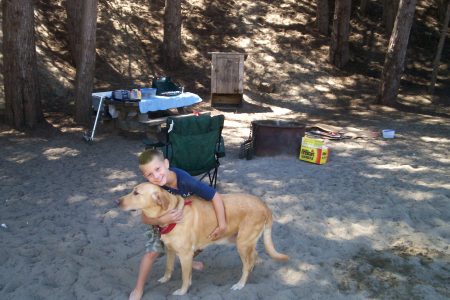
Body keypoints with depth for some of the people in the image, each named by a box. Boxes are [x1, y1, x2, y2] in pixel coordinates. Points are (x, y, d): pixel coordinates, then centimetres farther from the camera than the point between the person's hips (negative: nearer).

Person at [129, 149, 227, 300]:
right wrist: (162, 220, -49)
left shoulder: (186, 181, -42)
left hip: (188, 218, 1)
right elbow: (145, 218, -29)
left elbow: (215, 196, -36)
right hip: (161, 220, -1)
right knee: (152, 252, -7)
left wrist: (222, 225, -34)